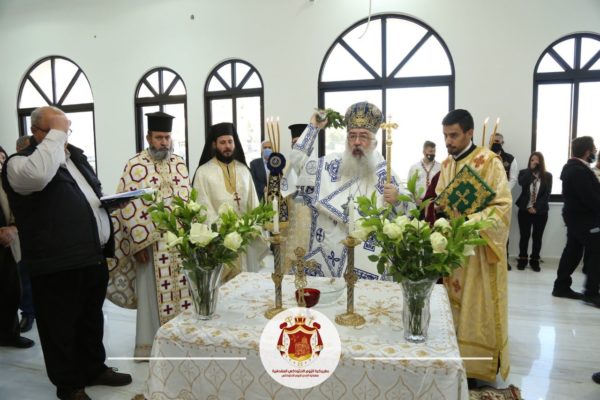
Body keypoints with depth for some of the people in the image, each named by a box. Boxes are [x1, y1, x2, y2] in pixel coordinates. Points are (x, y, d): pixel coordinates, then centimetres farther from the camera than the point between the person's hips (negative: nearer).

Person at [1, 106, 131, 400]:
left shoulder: (76, 155, 15)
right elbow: (37, 175, -34)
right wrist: (55, 134, -22)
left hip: (93, 257, 8)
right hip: (57, 264, -7)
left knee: (92, 320, 21)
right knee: (61, 327, 8)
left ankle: (95, 368, 38)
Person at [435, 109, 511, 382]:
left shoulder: (489, 161, -11)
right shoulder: (447, 164, 10)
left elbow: (503, 205, -17)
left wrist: (468, 220, -28)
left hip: (478, 249, -6)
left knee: (477, 308, 3)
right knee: (455, 306, 13)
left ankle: (480, 368, 18)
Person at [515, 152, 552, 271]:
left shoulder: (547, 175, 3)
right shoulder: (524, 172, 4)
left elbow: (547, 194, -4)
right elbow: (522, 183, -19)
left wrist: (536, 207, -13)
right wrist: (531, 169, -13)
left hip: (541, 212, 0)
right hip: (525, 210, 0)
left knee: (537, 237, 6)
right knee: (524, 236, 4)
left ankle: (535, 260, 16)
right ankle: (522, 259, 15)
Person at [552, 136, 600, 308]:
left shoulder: (572, 167, 12)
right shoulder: (579, 171, -22)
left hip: (577, 216, 10)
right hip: (585, 219, -10)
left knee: (572, 251, 13)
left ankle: (561, 286, 19)